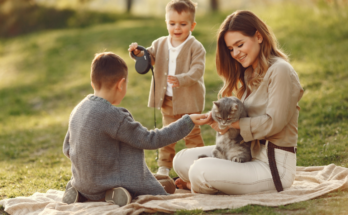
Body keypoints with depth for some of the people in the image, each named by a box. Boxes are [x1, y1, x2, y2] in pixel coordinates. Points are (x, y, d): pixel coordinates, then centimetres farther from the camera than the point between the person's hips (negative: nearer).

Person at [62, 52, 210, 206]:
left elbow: (66, 149, 12)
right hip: (105, 185, -7)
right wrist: (188, 122, -10)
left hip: (81, 186, 7)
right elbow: (150, 140, -14)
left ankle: (80, 194, 10)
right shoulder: (113, 115, -21)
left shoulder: (77, 110, 1)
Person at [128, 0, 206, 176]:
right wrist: (138, 53, -19)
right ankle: (164, 166, 27)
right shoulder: (160, 44, 5)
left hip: (189, 100, -5)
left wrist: (181, 79, -40)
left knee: (192, 134, 6)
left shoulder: (196, 47, -12)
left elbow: (197, 70, -22)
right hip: (167, 100, 5)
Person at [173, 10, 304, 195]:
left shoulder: (280, 71, -14)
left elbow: (274, 122, -19)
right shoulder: (249, 74, 15)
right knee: (182, 160, 0)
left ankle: (197, 186, 9)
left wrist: (232, 123, -14)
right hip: (248, 152, 9)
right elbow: (246, 116, 10)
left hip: (274, 165, -9)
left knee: (201, 171, -22)